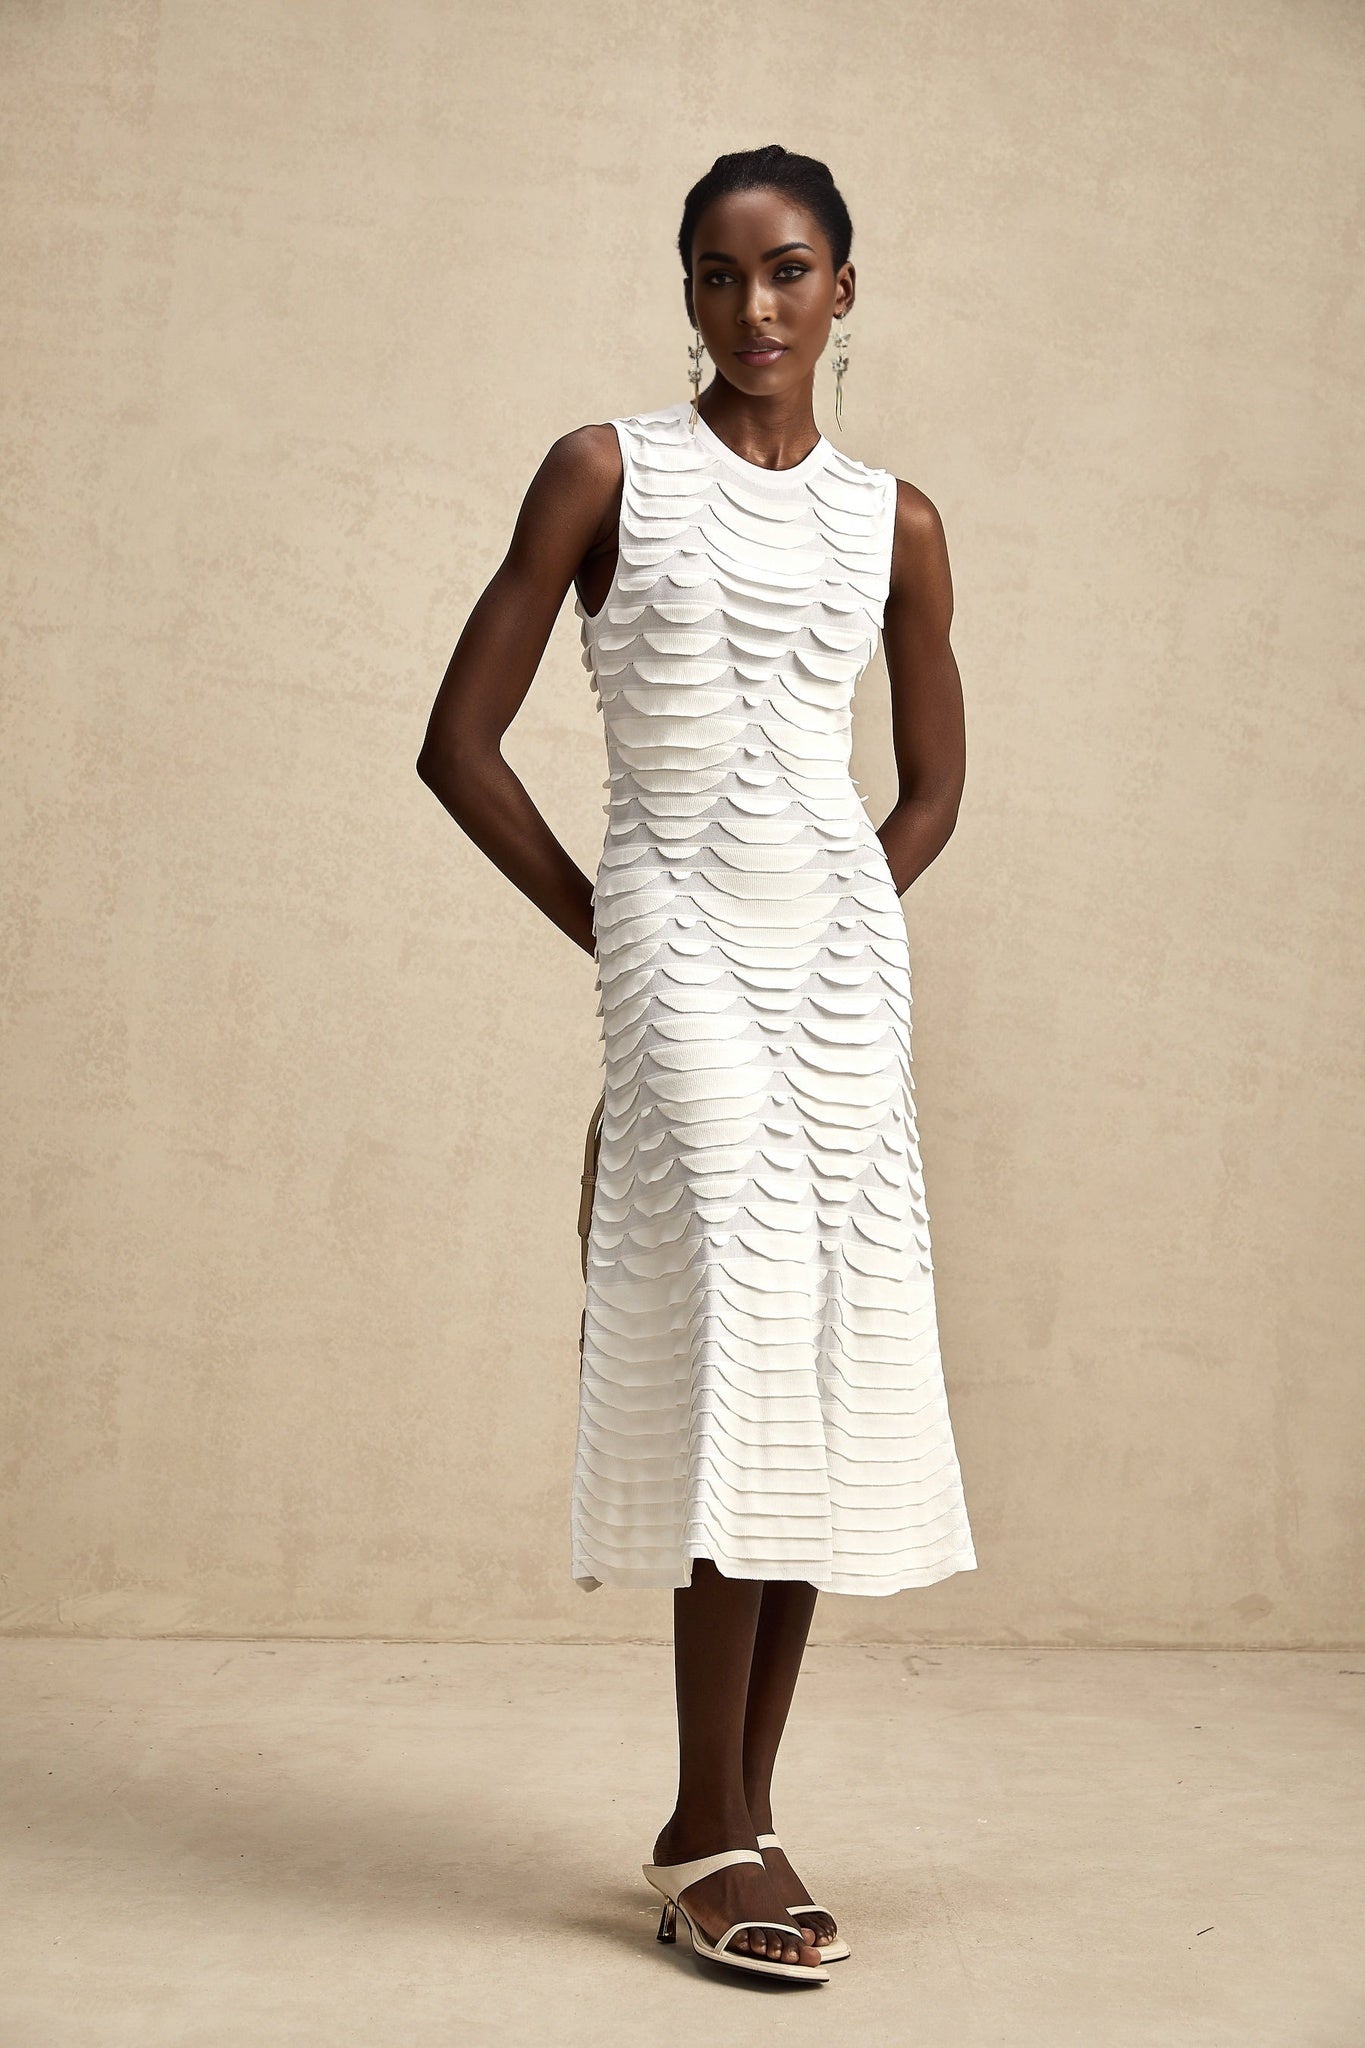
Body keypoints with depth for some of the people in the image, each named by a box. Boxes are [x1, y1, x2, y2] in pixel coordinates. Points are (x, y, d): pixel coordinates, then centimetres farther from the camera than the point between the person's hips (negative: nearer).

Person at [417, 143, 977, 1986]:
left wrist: (846, 923, 10)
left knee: (828, 1360, 0)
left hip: (847, 947, 4)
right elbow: (460, 742, 1)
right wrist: (597, 923, 2)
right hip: (680, 932, -3)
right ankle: (715, 1831, -7)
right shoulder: (607, 474, 3)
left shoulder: (893, 521, 12)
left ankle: (736, 1813, 11)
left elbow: (934, 786, 22)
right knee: (743, 1319, -15)